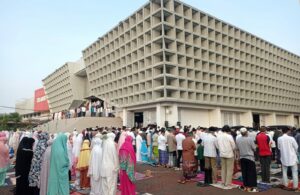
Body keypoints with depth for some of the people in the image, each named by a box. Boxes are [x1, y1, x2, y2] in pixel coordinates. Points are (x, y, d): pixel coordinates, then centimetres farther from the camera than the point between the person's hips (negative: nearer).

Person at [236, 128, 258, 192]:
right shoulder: (250, 139, -15)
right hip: (250, 157, -4)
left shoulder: (238, 139, -4)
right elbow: (254, 148, -8)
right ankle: (249, 187, 7)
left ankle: (245, 186, 20)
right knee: (251, 172, 5)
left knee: (244, 172, 12)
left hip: (242, 158, 4)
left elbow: (237, 149, 3)